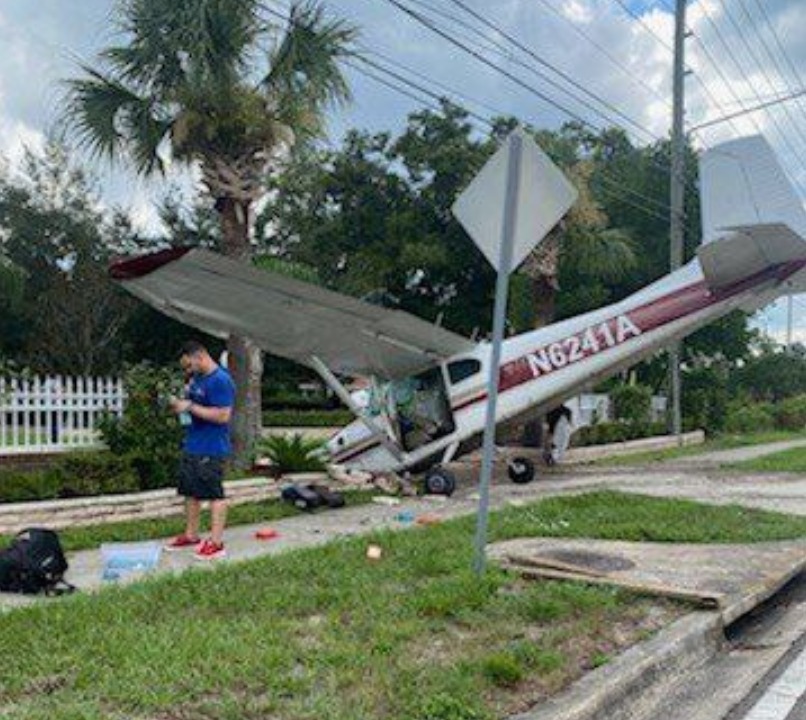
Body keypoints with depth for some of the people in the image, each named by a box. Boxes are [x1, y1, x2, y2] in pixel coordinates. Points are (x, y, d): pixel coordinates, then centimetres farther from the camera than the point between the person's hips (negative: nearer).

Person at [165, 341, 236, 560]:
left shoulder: (221, 381, -18)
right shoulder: (197, 378, 12)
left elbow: (223, 415, -24)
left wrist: (190, 407, -21)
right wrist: (179, 403, 4)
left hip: (211, 450, -9)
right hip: (192, 446, 9)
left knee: (214, 494, -1)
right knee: (191, 491, 16)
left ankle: (216, 543, 6)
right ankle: (191, 536, 29)